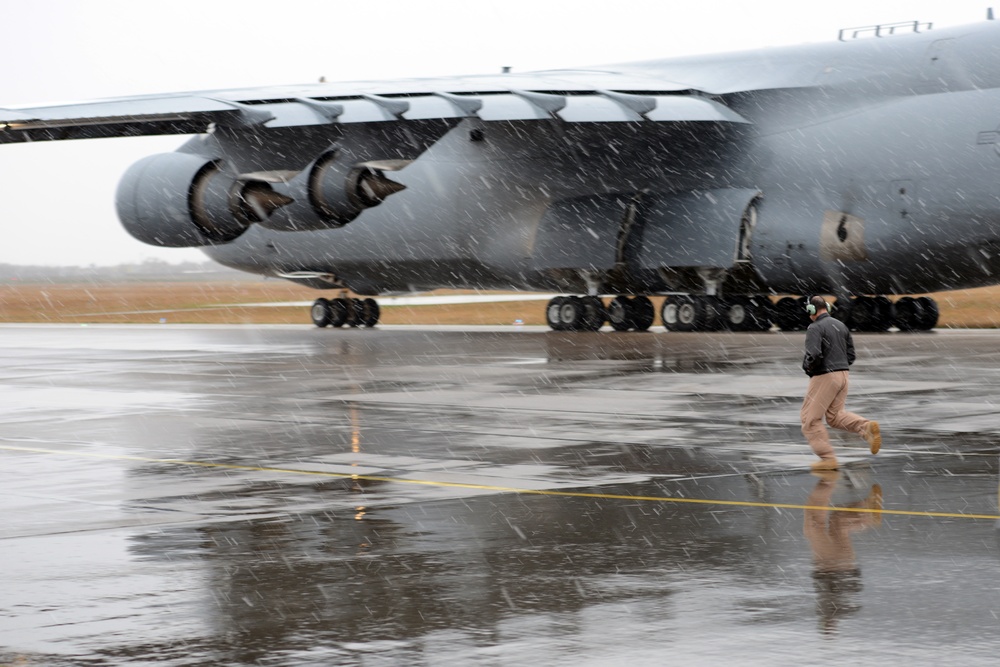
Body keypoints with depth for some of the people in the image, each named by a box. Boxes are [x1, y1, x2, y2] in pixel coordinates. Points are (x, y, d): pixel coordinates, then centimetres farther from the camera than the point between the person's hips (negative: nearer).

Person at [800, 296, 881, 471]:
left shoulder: (815, 328, -13)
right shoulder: (841, 325, 11)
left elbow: (813, 356, -25)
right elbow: (850, 354, 14)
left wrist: (807, 367, -6)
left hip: (824, 377, -8)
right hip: (843, 374, 8)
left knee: (810, 418, 4)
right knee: (835, 415, 19)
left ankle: (828, 458, 1)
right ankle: (867, 427, -6)